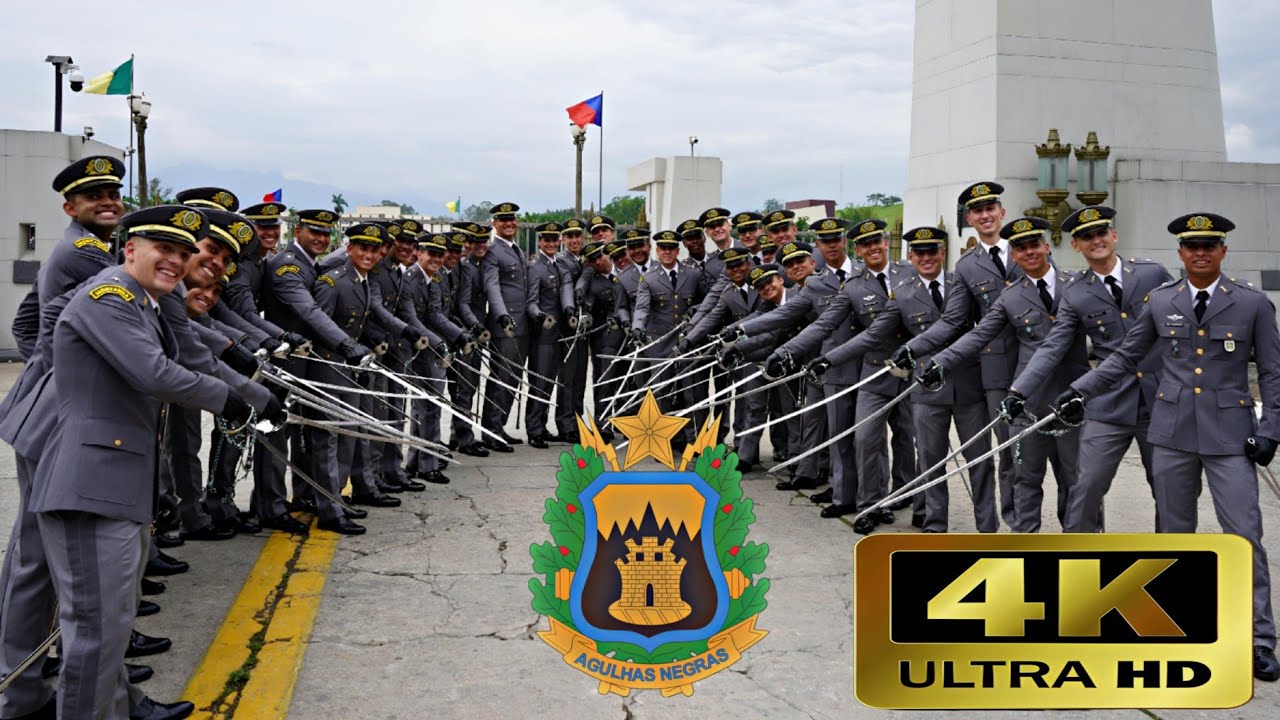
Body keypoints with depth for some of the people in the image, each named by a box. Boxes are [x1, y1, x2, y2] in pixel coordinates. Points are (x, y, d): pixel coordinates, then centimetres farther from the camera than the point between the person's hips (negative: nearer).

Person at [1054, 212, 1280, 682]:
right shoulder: (1160, 302, 5)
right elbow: (1126, 357, 12)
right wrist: (1080, 391, 5)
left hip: (1229, 434, -2)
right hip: (1172, 432, 3)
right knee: (1175, 532, 11)